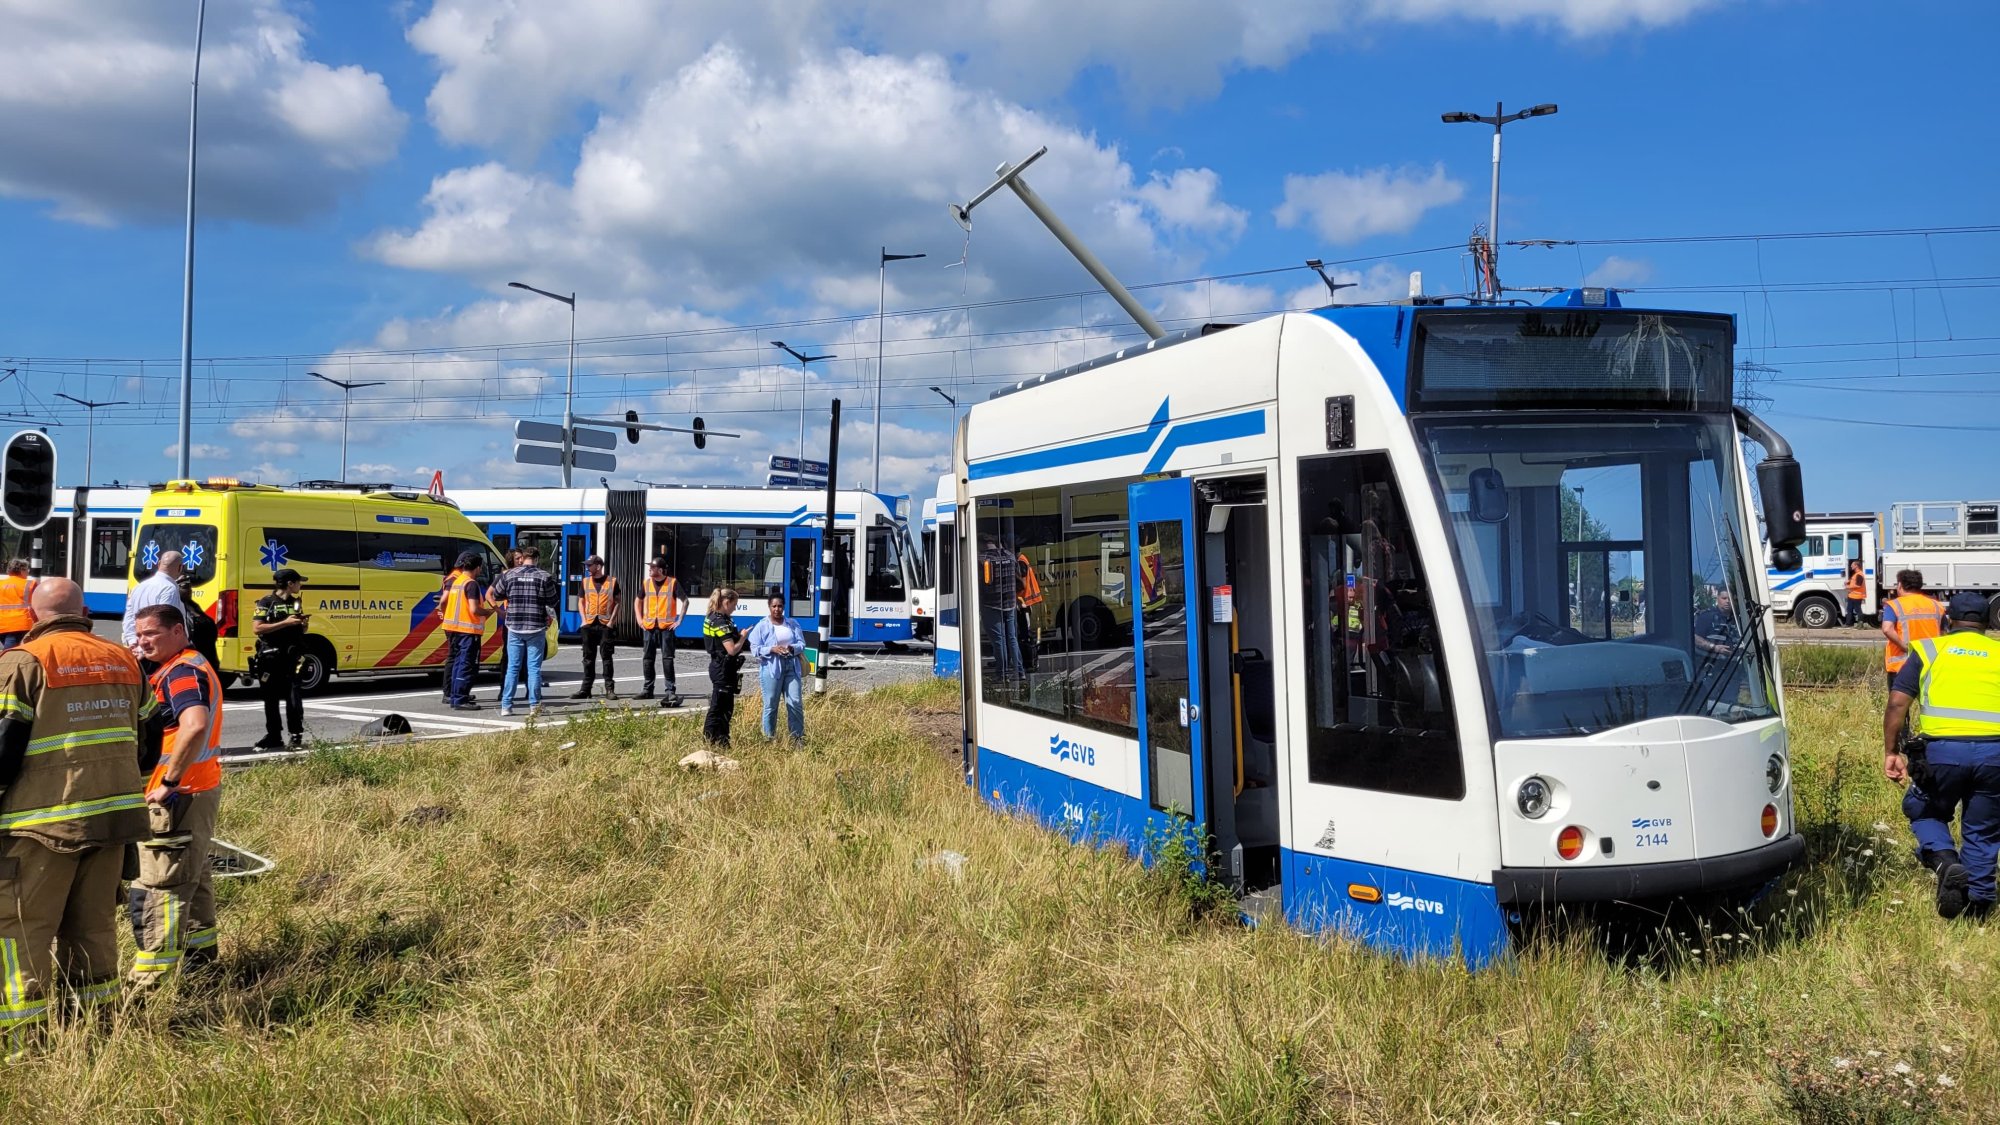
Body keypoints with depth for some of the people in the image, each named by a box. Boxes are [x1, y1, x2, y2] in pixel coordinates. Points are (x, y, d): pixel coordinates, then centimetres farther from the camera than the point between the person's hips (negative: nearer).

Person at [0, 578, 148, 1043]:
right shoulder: (124, 660, 11)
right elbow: (144, 738, 17)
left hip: (45, 821, -6)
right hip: (114, 814, 6)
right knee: (93, 922, 16)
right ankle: (98, 1017, 24)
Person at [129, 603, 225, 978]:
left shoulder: (182, 671, -19)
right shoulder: (192, 666, 14)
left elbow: (195, 725, -36)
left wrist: (170, 781, -30)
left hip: (179, 795, -11)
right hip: (201, 789, 11)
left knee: (156, 889, -5)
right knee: (191, 876, 23)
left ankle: (151, 975, 0)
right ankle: (200, 953, 36)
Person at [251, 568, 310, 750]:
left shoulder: (296, 602, 15)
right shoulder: (266, 602, -3)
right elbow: (257, 628, -14)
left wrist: (304, 624, 1)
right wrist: (285, 623, -18)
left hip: (292, 657, 3)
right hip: (271, 658, -3)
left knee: (294, 696, -7)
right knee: (271, 698, 6)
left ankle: (296, 735, -2)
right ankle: (274, 736, 15)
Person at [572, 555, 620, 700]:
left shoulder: (612, 582, 1)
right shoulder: (585, 582, 10)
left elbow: (617, 602, 3)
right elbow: (581, 602, 14)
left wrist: (612, 621, -7)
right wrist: (584, 619, 1)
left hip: (605, 624, -3)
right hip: (589, 624, 3)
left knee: (607, 657, -2)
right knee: (588, 658, 6)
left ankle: (609, 689, 1)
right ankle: (585, 689, 10)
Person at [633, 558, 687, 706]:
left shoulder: (672, 583, -3)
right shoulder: (646, 583, 8)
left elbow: (685, 601, -1)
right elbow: (638, 601, 22)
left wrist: (679, 621, -6)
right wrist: (639, 619, 11)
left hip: (666, 627, -4)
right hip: (649, 627, 4)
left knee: (667, 659, -7)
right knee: (647, 658, 7)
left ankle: (671, 690, -6)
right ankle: (648, 689, 16)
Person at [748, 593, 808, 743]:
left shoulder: (793, 624, 12)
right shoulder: (762, 626, 1)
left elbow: (802, 644, 9)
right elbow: (755, 649, -3)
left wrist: (792, 648, -13)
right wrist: (772, 649, -18)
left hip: (792, 667, 3)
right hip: (771, 669, -3)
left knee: (796, 703, -1)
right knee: (771, 705, 1)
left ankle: (798, 737, 8)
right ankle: (769, 738, 11)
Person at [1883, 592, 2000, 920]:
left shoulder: (1928, 650, 14)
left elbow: (1897, 703, 5)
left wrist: (1891, 751, 9)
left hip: (1942, 748, -1)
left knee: (1926, 813, 20)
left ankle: (1945, 861, -7)